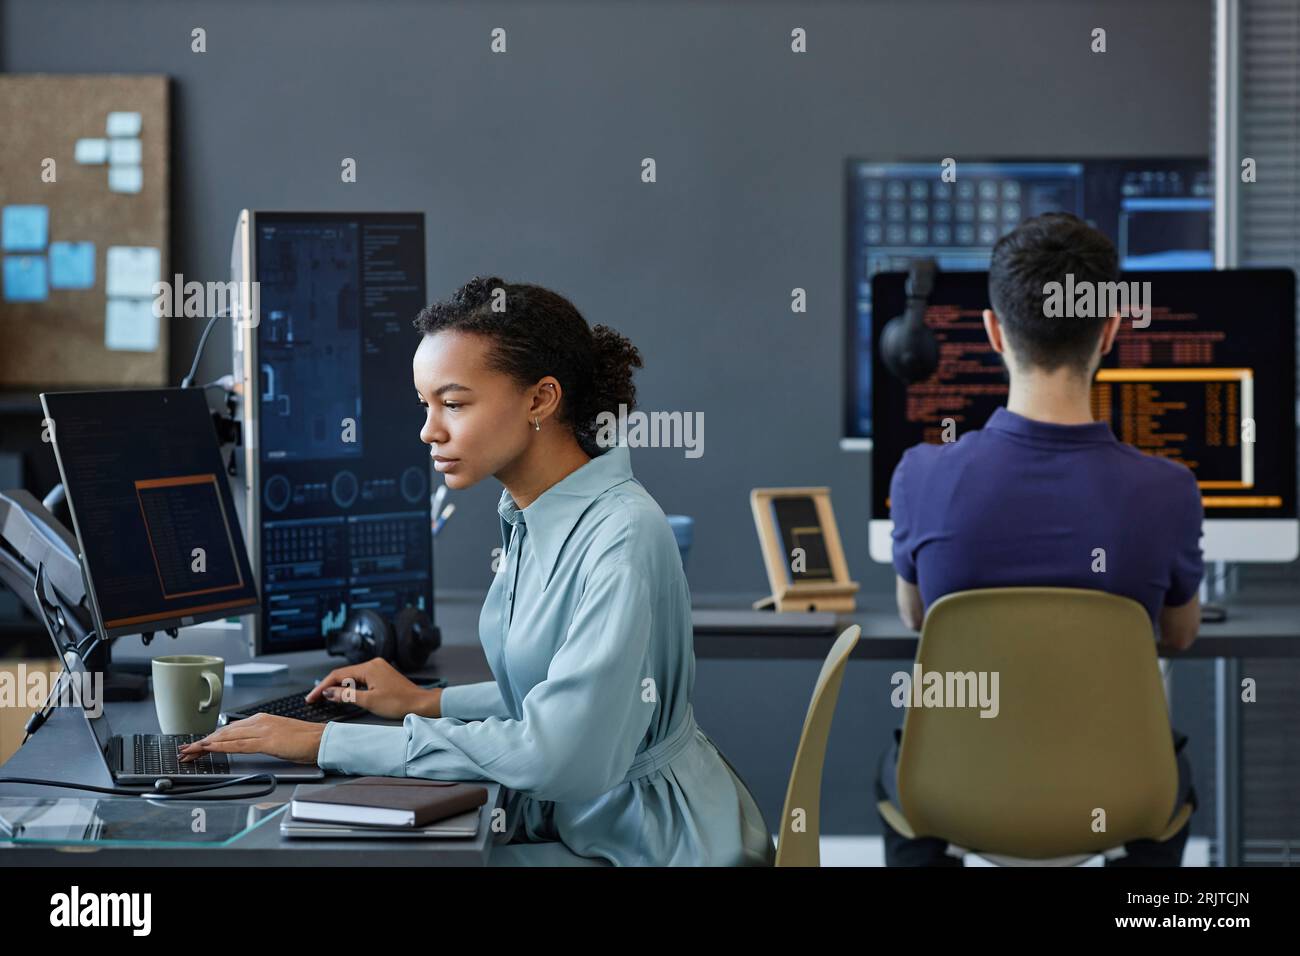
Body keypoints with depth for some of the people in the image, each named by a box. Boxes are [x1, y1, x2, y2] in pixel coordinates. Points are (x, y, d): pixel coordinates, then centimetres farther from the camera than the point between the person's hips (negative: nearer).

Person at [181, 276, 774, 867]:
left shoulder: (623, 536, -22)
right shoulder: (527, 520, 6)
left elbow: (554, 752, -27)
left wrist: (327, 743, -25)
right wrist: (428, 703, 8)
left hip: (653, 844, -8)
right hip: (575, 823, 8)